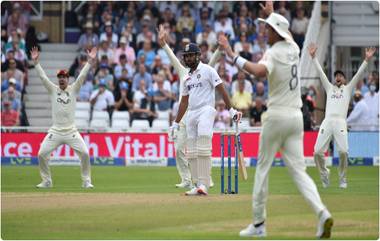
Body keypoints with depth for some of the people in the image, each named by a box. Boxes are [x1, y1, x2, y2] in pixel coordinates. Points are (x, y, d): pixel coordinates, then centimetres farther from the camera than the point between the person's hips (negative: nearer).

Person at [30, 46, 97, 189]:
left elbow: (82, 76, -5)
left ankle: (86, 181, 2)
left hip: (71, 131, -1)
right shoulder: (53, 90, 8)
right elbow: (43, 77, -2)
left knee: (84, 153, -13)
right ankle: (47, 181, 9)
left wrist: (90, 62, -17)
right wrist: (36, 62, -13)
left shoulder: (73, 90, 6)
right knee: (41, 154, -8)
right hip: (55, 131, 1)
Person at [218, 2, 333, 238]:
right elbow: (285, 32, 35)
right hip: (296, 117, 6)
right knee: (299, 170, 1)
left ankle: (258, 223, 10)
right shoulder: (293, 48, 9)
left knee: (263, 168, 6)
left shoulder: (273, 53, -13)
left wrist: (232, 55, -31)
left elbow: (260, 71, -36)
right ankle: (322, 213, -21)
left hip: (276, 117, -6)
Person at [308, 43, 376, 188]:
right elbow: (320, 72, 22)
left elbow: (359, 74, 12)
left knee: (343, 151, -20)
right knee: (318, 151, -10)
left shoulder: (348, 89, 21)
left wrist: (367, 60, 1)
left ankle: (342, 179, -3)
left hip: (340, 123, -2)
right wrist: (313, 57, 15)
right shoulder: (329, 88, 27)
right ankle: (324, 174, 14)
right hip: (327, 121, 2)